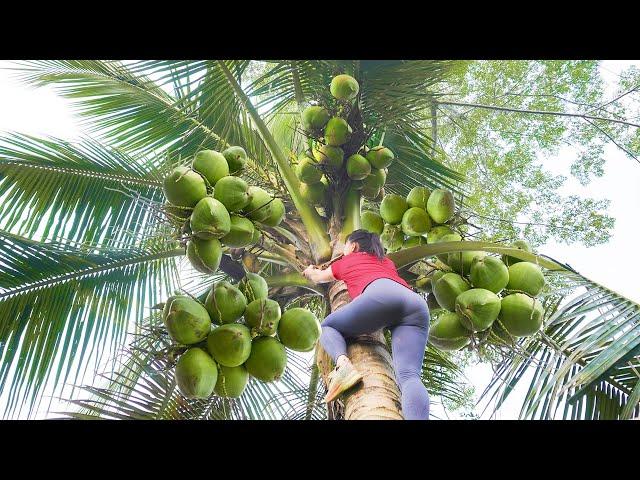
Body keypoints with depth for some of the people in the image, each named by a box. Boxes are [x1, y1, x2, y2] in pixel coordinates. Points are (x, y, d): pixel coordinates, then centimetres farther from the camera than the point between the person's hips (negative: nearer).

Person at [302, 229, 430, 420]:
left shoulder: (346, 260, 34)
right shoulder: (387, 262, 44)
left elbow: (318, 278, 53)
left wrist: (309, 271, 76)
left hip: (381, 292, -4)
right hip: (417, 304, 4)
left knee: (328, 326, 19)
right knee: (408, 375, -14)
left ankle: (343, 364, -14)